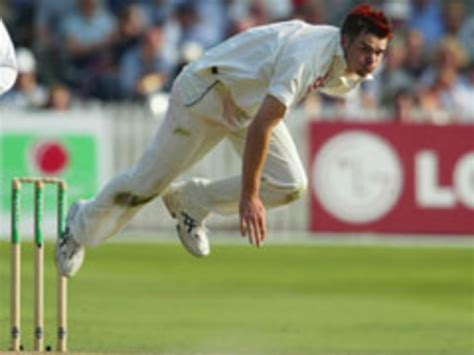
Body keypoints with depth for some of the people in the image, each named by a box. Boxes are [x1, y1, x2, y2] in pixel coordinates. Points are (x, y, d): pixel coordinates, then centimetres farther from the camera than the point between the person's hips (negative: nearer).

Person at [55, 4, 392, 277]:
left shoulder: (351, 69, -12)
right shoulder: (305, 57, -40)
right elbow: (260, 126, -42)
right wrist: (249, 196, -39)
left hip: (254, 101, 8)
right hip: (206, 90, -8)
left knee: (289, 186, -8)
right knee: (150, 178, 2)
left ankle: (189, 201, 12)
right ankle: (83, 225, 29)